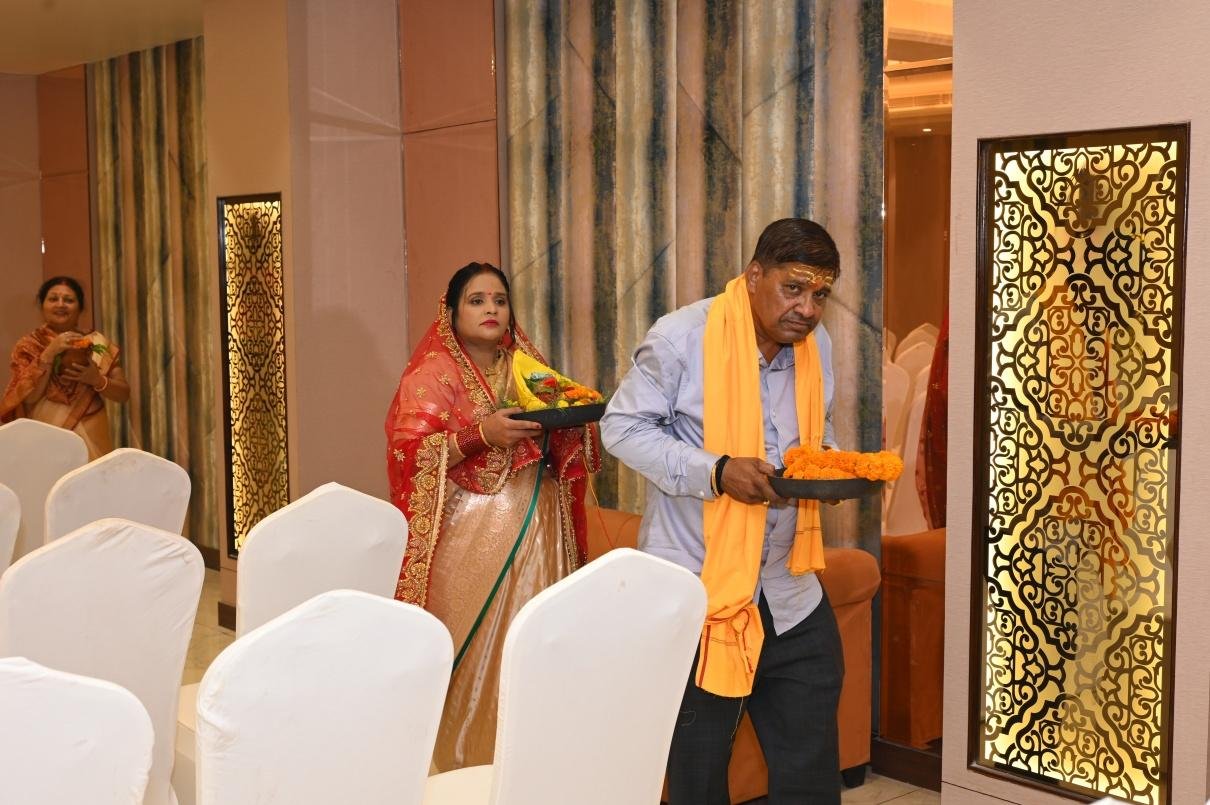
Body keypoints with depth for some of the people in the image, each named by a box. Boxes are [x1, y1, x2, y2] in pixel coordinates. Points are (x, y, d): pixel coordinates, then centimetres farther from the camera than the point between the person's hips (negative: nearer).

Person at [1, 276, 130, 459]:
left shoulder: (98, 344, 4)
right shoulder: (27, 346, 1)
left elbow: (124, 394, 3)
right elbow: (27, 397, -11)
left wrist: (97, 379, -15)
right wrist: (49, 354, -17)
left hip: (92, 443, 2)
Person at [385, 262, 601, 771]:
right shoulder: (432, 374, -3)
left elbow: (559, 449, 16)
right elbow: (409, 452, -14)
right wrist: (482, 433, -23)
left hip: (534, 527, 5)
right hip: (469, 532, -5)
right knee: (472, 651, -2)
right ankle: (463, 765, 12)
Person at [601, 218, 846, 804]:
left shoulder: (817, 346, 4)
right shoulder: (683, 338, -16)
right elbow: (623, 427, -12)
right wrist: (715, 470, -24)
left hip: (789, 592, 5)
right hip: (697, 584, -5)